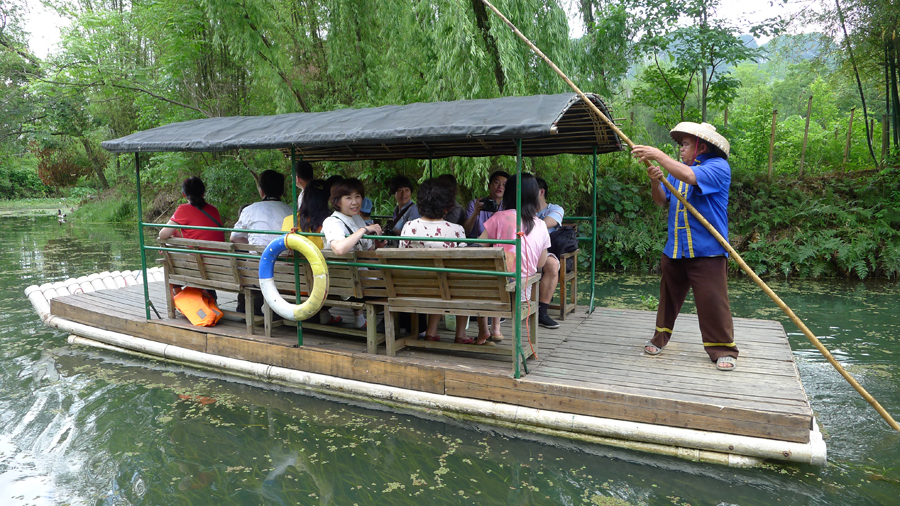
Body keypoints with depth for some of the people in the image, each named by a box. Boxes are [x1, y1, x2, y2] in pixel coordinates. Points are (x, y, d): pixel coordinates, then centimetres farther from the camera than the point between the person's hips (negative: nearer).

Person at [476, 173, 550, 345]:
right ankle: (495, 329, 34)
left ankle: (483, 331, 25)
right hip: (524, 291, 5)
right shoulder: (541, 225, 2)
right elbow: (541, 263, 9)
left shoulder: (500, 217, -10)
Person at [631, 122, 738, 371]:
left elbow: (690, 176, -27)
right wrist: (655, 182, -11)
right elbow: (661, 200, 9)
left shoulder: (718, 166, -7)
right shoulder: (677, 167, 16)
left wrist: (658, 155, -23)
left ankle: (723, 349, 7)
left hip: (707, 250, -6)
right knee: (669, 296, 14)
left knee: (712, 300, -6)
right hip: (675, 248, 6)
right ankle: (660, 338, 27)